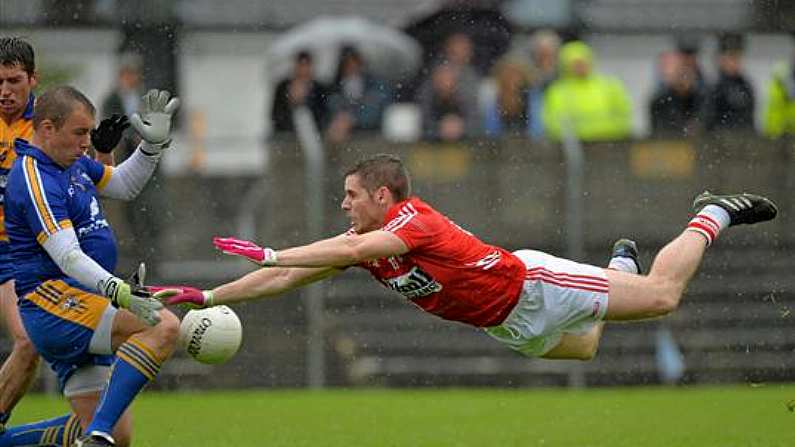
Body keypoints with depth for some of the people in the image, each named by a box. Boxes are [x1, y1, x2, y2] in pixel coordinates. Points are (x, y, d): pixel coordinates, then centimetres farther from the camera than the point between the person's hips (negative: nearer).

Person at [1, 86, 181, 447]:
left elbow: (124, 186, 32)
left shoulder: (72, 162, 15)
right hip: (53, 301, -10)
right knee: (164, 326, -30)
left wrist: (153, 144, 16)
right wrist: (116, 290, -37)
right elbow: (67, 256, -24)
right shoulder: (34, 178, -15)